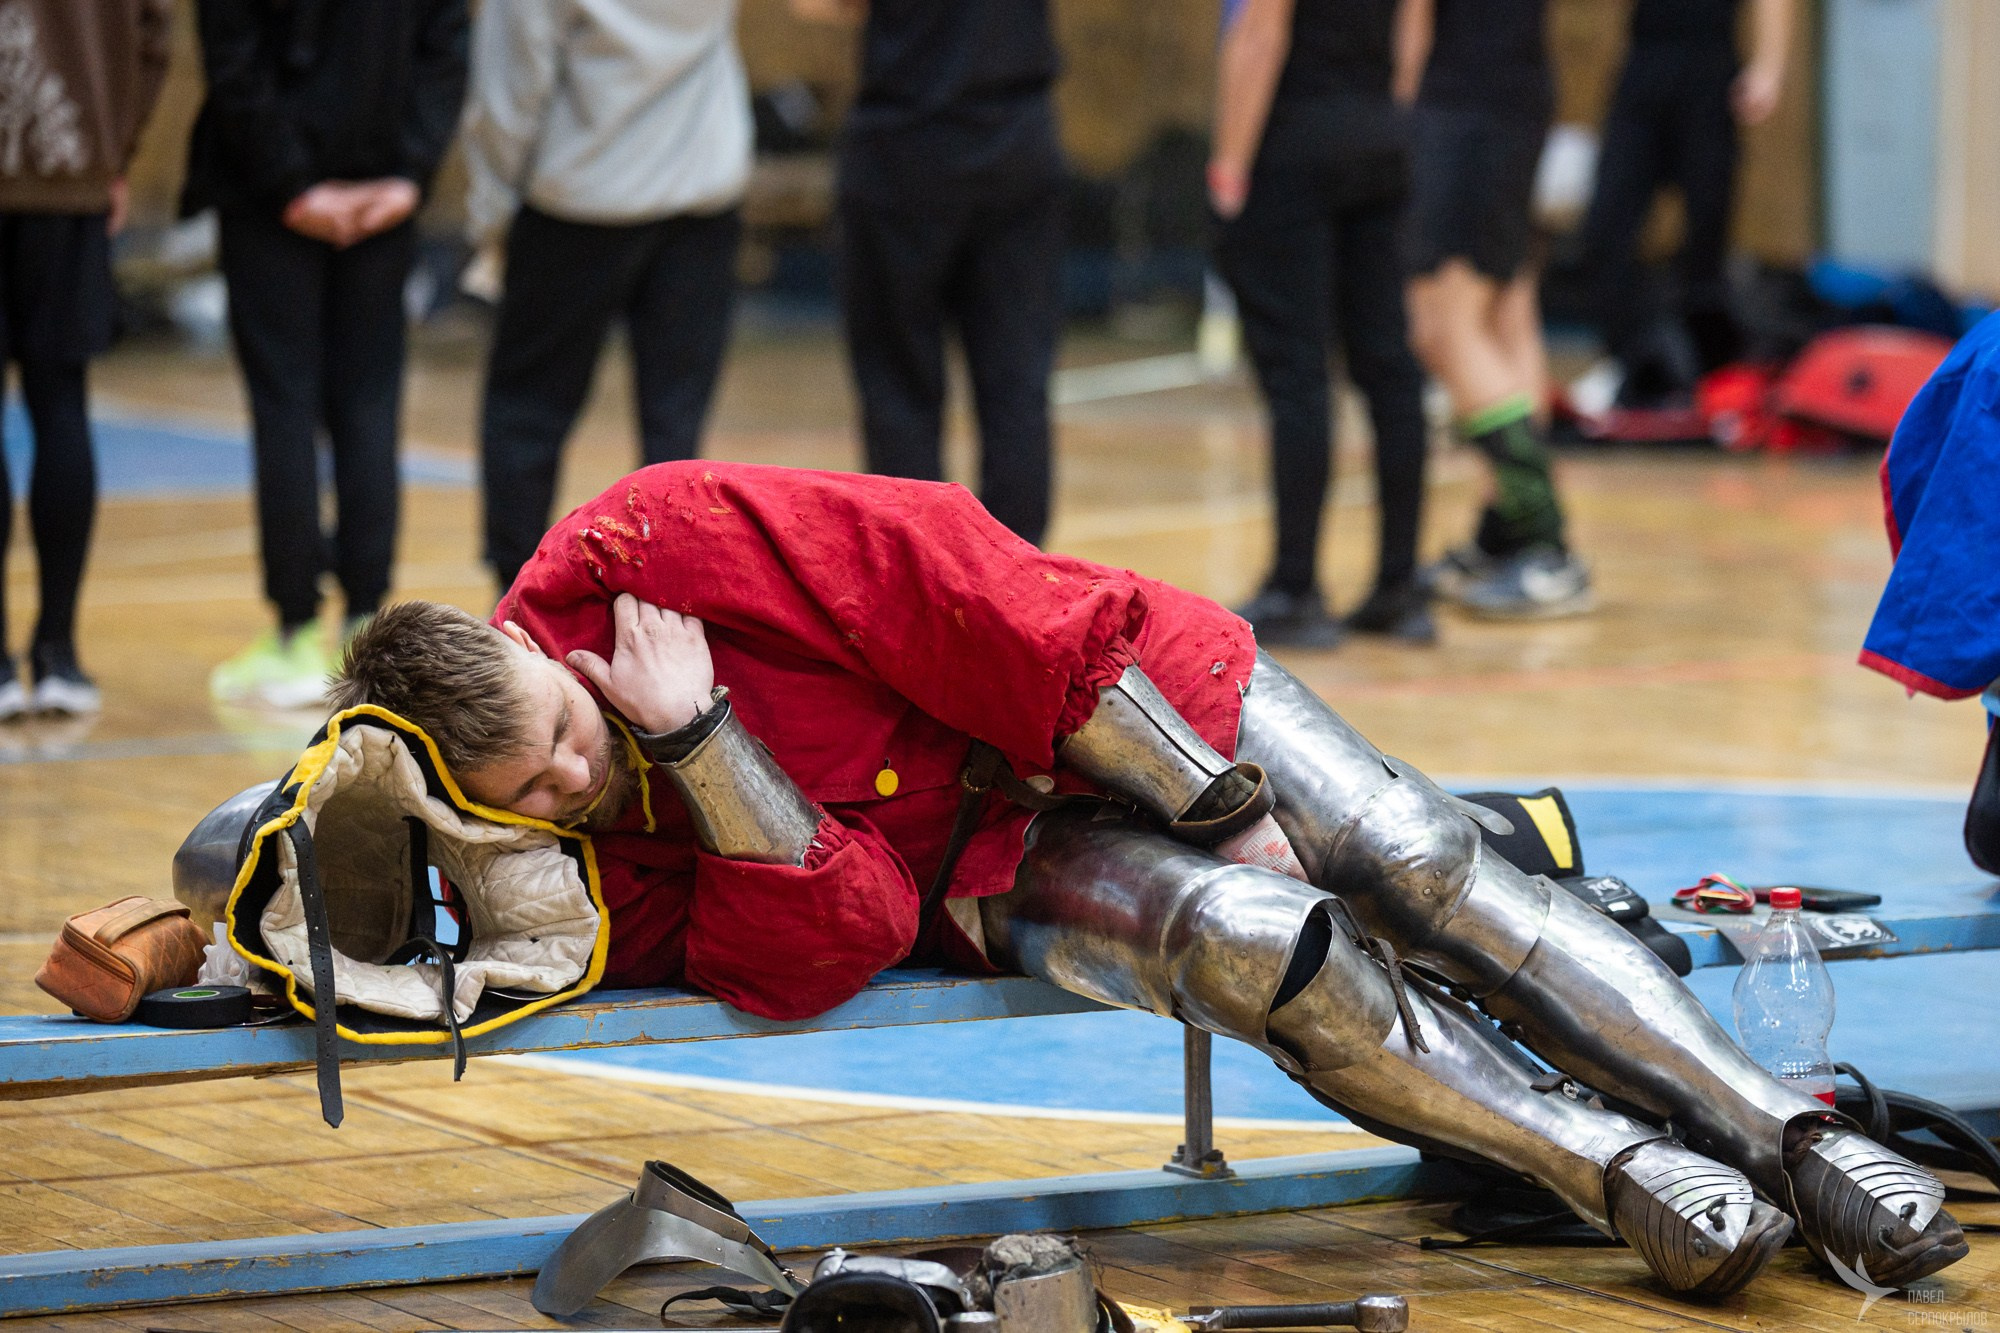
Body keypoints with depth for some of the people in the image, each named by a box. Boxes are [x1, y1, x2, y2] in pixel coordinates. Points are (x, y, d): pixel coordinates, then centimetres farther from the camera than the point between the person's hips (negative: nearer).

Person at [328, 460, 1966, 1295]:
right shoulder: (587, 888, -13)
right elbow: (835, 945, -23)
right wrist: (693, 745, -32)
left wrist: (1218, 807, -17)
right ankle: (1615, 1170, -20)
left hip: (1121, 712, 0)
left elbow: (959, 593, -18)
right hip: (983, 883, 1)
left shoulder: (650, 545, -22)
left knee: (1416, 867, -15)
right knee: (1250, 941, -28)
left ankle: (1789, 1132, -8)